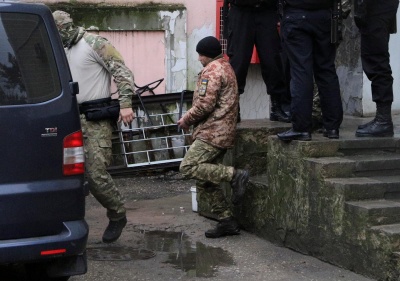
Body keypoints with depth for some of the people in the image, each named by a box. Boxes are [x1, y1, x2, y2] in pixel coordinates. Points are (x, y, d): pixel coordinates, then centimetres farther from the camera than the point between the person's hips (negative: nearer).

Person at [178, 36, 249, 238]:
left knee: (188, 167, -19)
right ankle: (227, 221, 9)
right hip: (221, 132, 10)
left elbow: (205, 104, -20)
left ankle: (234, 176, -19)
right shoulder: (226, 68, 23)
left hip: (213, 132, -10)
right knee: (206, 180, 9)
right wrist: (191, 119, 17)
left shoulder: (212, 70, -10)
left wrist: (186, 120, -4)